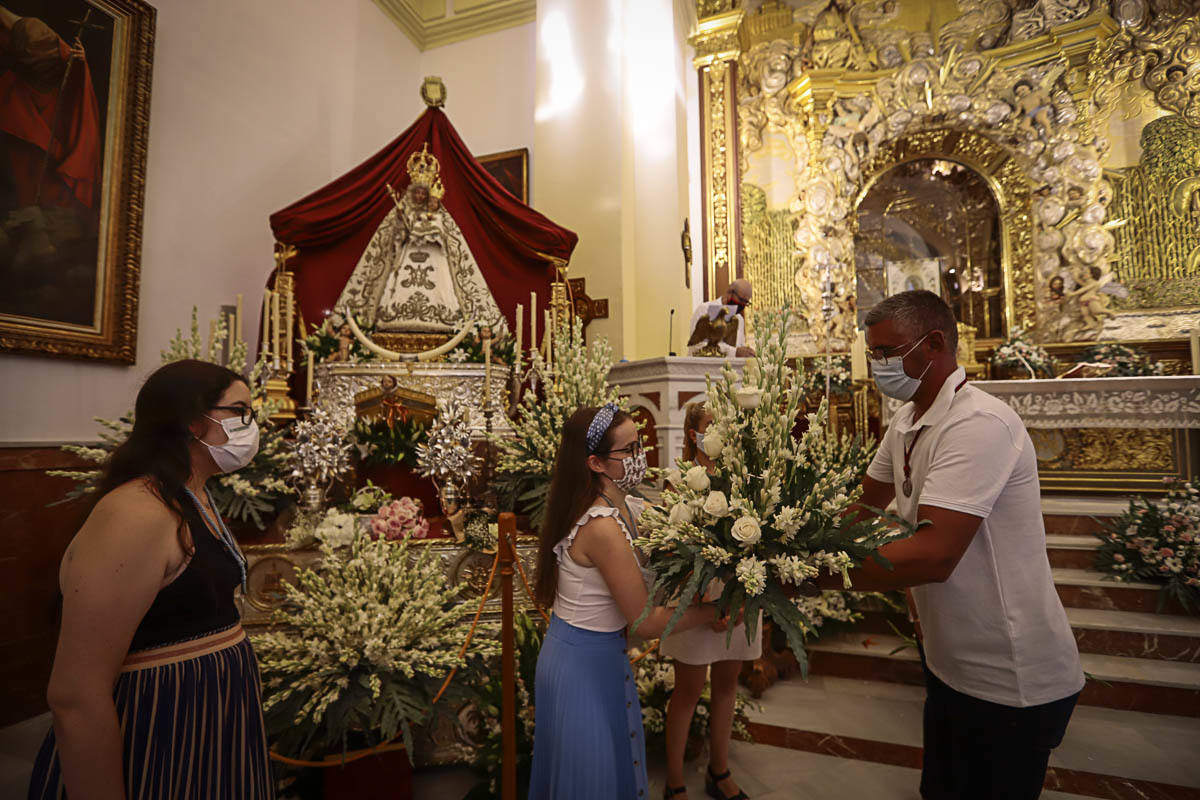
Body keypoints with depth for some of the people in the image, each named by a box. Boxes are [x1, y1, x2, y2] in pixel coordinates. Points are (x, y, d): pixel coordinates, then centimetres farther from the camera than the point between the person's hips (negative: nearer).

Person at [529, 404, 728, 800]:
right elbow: (646, 623, -23)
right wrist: (719, 608, -14)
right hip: (586, 662, -8)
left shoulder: (623, 506, -4)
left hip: (586, 651, 8)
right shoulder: (603, 528, -31)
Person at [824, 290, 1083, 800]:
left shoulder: (978, 424, -27)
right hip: (951, 663, 8)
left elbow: (933, 555, -35)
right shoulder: (906, 422, 2)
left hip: (1010, 684, -7)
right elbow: (864, 503, 9)